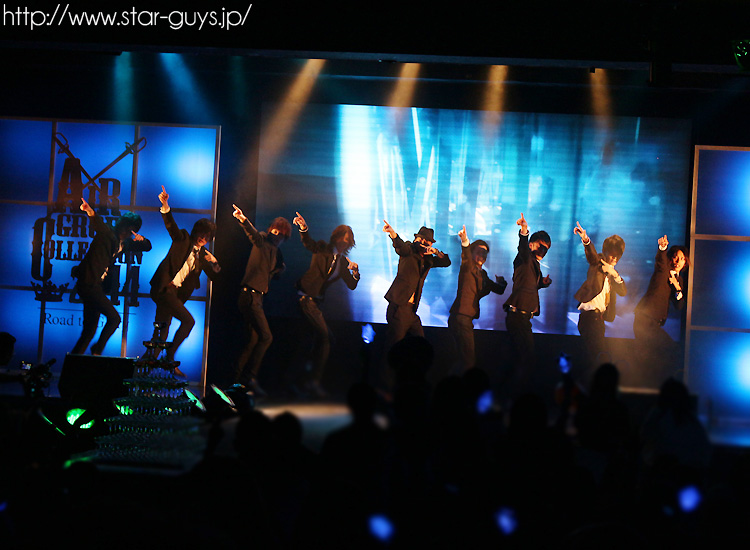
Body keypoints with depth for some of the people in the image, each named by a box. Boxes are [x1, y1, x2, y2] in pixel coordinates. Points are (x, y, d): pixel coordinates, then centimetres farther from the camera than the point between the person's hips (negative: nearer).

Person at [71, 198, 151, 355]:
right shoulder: (109, 234, -10)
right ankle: (97, 350, -2)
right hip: (88, 283, -9)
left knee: (90, 329, 8)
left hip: (96, 287, 9)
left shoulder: (124, 242, 14)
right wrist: (90, 212, -54)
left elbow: (147, 247, 23)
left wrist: (141, 239, -2)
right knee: (114, 318, -14)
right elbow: (98, 224, -31)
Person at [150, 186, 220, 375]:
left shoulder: (203, 254, 17)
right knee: (188, 320, -16)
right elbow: (171, 225, -12)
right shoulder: (183, 240, 3)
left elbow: (213, 275, 18)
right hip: (164, 287, -6)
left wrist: (214, 263, -3)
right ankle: (170, 356, -9)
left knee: (163, 328, 7)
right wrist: (165, 206, -28)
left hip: (177, 292, 6)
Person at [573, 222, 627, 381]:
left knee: (595, 356, 11)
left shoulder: (611, 272, 20)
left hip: (599, 317, 8)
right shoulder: (597, 263, 1)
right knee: (599, 354, -16)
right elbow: (591, 253, -22)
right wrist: (585, 240, -44)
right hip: (589, 314, -8)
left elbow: (623, 292, 10)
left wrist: (614, 274, -8)